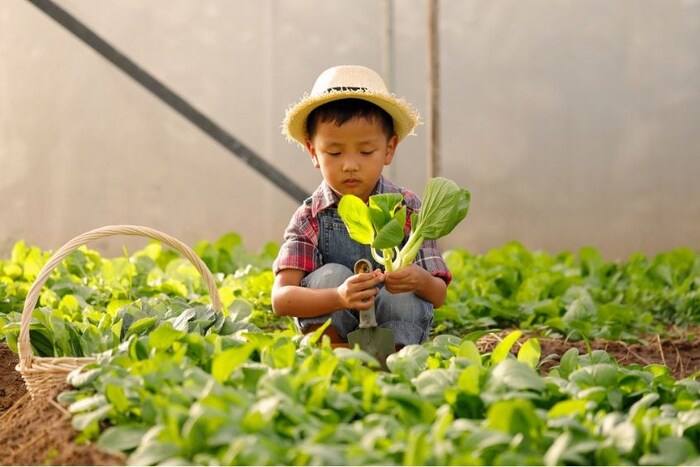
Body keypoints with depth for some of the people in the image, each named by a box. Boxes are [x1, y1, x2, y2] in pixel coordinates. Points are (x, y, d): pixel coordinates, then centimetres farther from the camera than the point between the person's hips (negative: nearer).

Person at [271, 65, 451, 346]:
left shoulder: (407, 210, -4)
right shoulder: (309, 219, -7)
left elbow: (439, 296, -6)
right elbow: (280, 299, -22)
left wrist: (421, 282, -32)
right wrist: (338, 298, -42)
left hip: (397, 327, 0)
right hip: (333, 329, 0)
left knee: (403, 297, -29)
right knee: (330, 276, -26)